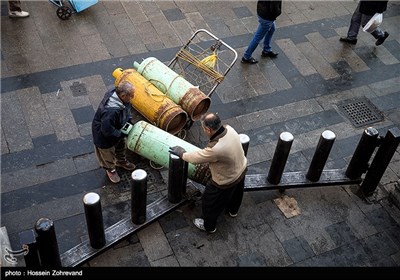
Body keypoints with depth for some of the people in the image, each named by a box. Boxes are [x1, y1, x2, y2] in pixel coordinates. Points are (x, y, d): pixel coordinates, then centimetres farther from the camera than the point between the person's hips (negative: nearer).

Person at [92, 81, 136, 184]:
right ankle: (110, 170, 52)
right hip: (105, 137, -8)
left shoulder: (116, 93, -22)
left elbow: (127, 109, 2)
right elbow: (107, 131, -35)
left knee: (122, 146, 33)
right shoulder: (111, 111, -48)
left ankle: (121, 161, 63)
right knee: (108, 154, 22)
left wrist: (128, 120, -6)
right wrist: (123, 134, -24)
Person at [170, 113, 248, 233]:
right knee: (236, 193, 36)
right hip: (241, 170, 7)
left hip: (226, 182, -7)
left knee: (210, 203, 21)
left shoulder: (215, 149, -43)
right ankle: (233, 210, 67)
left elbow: (195, 158, -25)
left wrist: (181, 153, -6)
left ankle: (209, 226, 47)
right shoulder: (229, 129, -21)